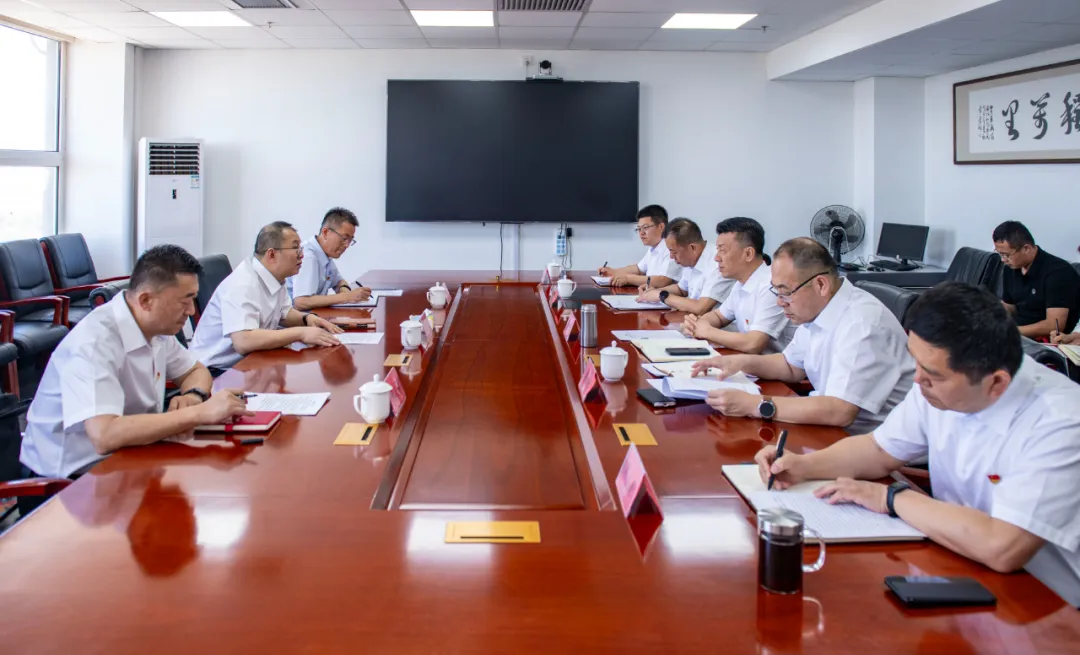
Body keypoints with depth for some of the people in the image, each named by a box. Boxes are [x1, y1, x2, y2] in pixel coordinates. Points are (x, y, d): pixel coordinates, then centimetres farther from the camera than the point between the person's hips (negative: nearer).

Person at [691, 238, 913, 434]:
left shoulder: (863, 324, -24)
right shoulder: (815, 310, 3)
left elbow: (840, 412, -31)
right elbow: (792, 366, 19)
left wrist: (756, 405, -28)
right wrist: (743, 362, 2)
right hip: (833, 428, 8)